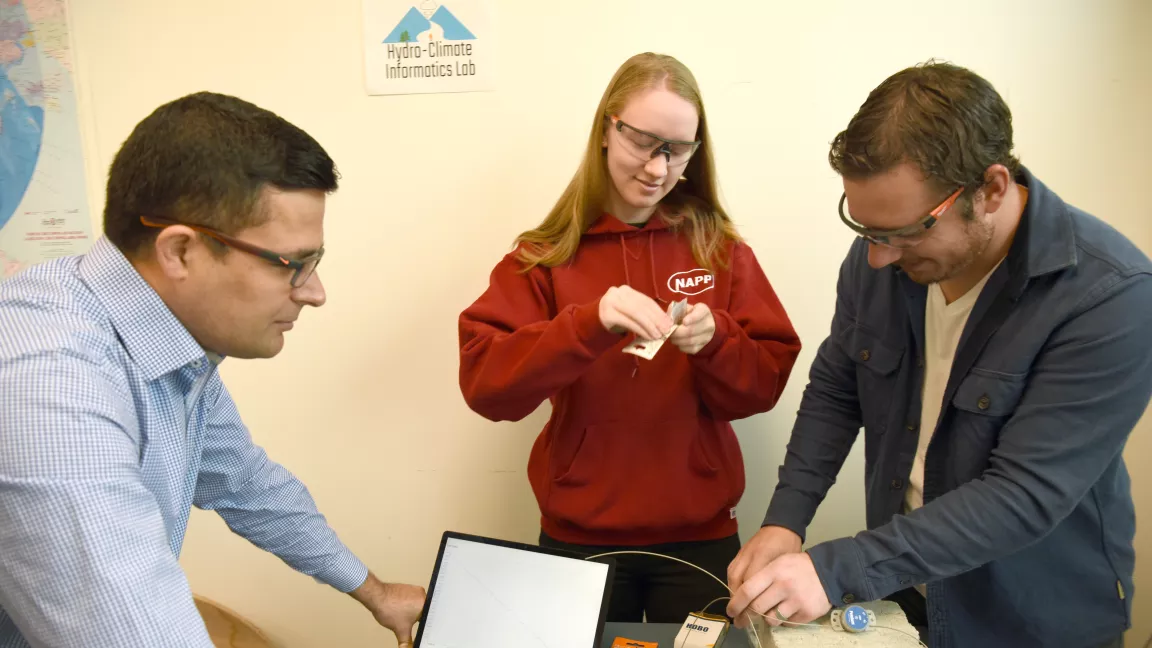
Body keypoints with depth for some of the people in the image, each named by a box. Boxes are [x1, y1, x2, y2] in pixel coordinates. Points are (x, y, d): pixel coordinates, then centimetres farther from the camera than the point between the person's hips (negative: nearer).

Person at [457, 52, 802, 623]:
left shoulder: (720, 248, -1)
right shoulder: (547, 254, -5)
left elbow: (766, 385, -2)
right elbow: (483, 382, -16)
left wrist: (714, 340, -22)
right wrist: (589, 323, -29)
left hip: (700, 535, 1)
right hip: (579, 536, 0)